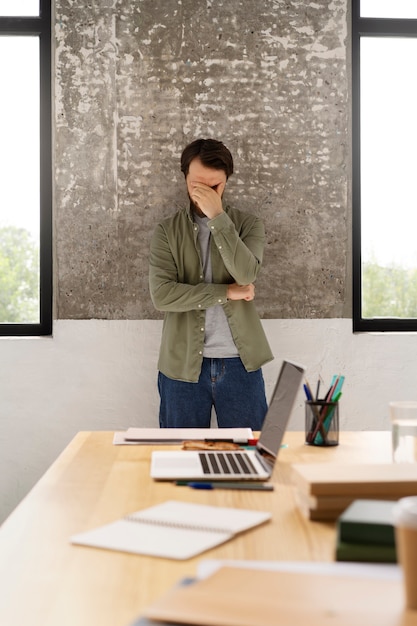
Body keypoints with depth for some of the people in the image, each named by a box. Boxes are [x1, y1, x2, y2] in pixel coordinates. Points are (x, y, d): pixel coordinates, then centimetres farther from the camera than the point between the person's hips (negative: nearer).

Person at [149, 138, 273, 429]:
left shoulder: (249, 225, 3)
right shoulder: (167, 232, 2)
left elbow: (246, 274, -16)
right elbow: (162, 295, -12)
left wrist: (217, 217, -17)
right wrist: (227, 292, -13)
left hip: (240, 364, 0)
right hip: (183, 364, 0)